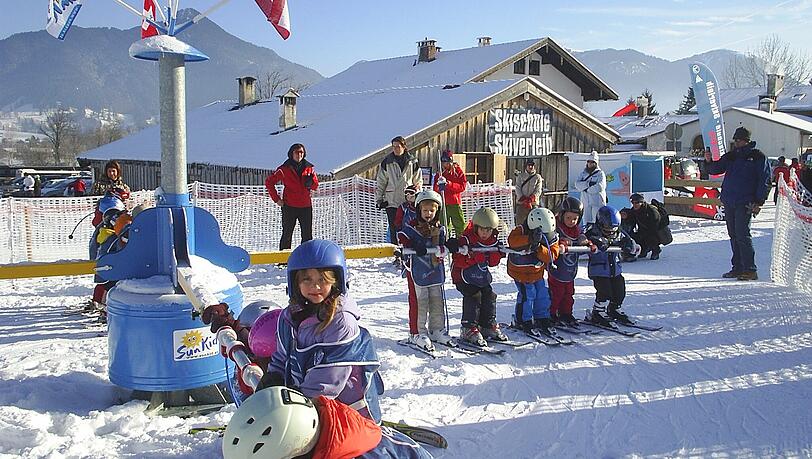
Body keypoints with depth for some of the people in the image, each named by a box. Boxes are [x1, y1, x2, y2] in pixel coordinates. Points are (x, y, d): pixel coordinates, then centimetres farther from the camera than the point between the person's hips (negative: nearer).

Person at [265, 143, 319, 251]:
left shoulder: (309, 168, 8)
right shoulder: (284, 169, -1)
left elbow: (315, 185, 15)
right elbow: (269, 182, 3)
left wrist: (310, 182, -8)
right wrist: (276, 199, -2)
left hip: (306, 206, 3)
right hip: (289, 207, -3)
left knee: (307, 235, 5)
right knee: (287, 234, 2)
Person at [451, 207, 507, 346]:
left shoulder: (493, 241, 2)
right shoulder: (466, 239, -18)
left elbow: (494, 262, 6)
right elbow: (458, 261, -22)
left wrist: (496, 253, -14)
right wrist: (474, 257, -34)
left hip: (482, 276, 7)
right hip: (464, 276, -7)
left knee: (489, 296, 2)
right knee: (473, 297, -19)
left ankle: (488, 326, 18)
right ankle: (469, 329, -11)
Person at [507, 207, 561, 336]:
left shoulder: (552, 238, -13)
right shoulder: (521, 231, -26)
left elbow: (551, 256, -22)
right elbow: (512, 241, -46)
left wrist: (539, 248, -40)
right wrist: (530, 239, -58)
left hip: (537, 272, 5)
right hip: (520, 271, -5)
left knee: (543, 294, 6)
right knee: (527, 294, -10)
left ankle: (542, 319, 25)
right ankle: (523, 321, 7)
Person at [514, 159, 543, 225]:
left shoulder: (538, 177, 10)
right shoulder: (520, 176, 11)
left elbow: (538, 191, 0)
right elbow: (518, 189, 1)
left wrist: (530, 200, -17)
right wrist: (524, 201, -13)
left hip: (533, 204, 0)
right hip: (521, 203, 0)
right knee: (519, 222, -3)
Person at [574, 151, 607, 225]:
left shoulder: (600, 173, 0)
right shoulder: (583, 173, 15)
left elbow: (600, 186, -15)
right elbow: (577, 184, 0)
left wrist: (587, 189, -6)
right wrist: (588, 184, -14)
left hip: (597, 202, -5)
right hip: (586, 202, 5)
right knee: (587, 222, 6)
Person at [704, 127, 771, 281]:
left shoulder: (757, 157, -1)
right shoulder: (731, 156, 15)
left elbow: (765, 181, -4)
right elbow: (715, 169, 15)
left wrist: (759, 202, -11)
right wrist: (709, 162, -7)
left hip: (745, 203, -6)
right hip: (729, 202, 6)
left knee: (742, 235, -11)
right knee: (734, 235, 9)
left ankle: (750, 269, -8)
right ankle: (738, 268, 16)